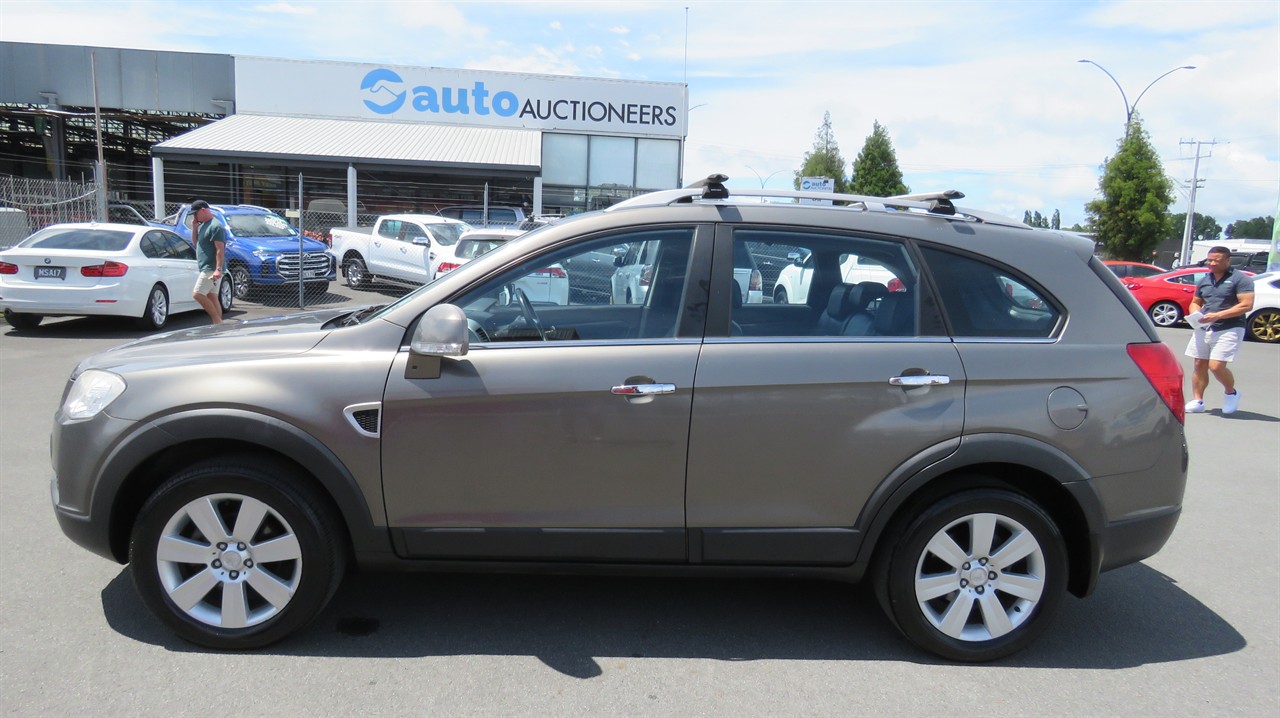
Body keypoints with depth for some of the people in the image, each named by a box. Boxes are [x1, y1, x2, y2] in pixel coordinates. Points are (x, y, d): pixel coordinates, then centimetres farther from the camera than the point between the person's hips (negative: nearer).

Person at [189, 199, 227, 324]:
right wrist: (194, 227, 9)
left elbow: (220, 250, -20)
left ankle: (217, 320, -9)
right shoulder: (202, 225, 16)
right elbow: (195, 243, 24)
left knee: (197, 294, -13)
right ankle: (218, 322, 12)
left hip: (211, 269, -10)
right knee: (212, 297, 9)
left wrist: (218, 269, -26)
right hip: (206, 268, 10)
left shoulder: (216, 226, -14)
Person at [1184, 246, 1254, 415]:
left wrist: (1218, 315, -21)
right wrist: (1195, 315, -1)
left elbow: (1246, 305, -14)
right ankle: (1197, 401, 11)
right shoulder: (1204, 280, 15)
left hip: (1229, 329, -6)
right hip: (1203, 329, 6)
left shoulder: (1240, 279, -5)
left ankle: (1231, 392, 13)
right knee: (1199, 364, 4)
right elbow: (1195, 303, 23)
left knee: (1216, 366, -14)